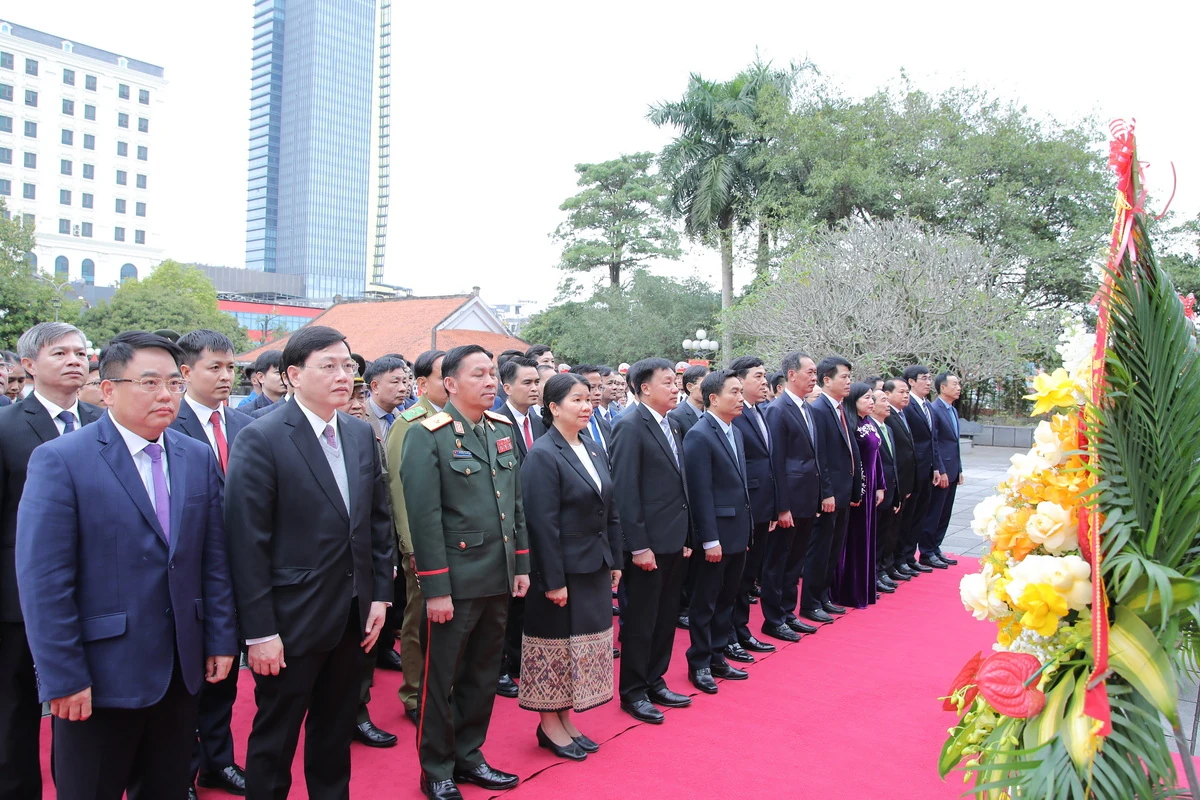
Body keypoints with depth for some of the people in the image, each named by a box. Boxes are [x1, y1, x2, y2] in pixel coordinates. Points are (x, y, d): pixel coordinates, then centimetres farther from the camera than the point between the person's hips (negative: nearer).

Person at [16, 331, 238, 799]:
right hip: (99, 677, -4)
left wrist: (221, 641, 4)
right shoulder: (59, 460, -11)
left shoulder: (198, 457, 4)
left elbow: (214, 559, 6)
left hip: (181, 672, 4)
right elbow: (43, 581, -14)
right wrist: (63, 678, -14)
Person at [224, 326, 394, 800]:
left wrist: (379, 595, 6)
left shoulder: (361, 434, 5)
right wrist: (259, 632, -16)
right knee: (274, 742, 12)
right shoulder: (260, 439, -14)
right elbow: (247, 542, -16)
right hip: (292, 620, -5)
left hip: (354, 617, 6)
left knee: (336, 734, 20)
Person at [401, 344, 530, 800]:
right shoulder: (428, 436, -12)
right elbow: (424, 517, -15)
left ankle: (469, 755, 35)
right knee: (441, 679, 10)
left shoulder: (503, 429, 8)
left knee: (483, 675, 17)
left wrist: (521, 565, 11)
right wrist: (435, 589, -16)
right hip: (455, 583, -6)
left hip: (498, 579, 6)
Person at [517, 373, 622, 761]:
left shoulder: (594, 451, 9)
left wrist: (615, 561, 10)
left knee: (583, 645, 15)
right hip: (562, 571, -8)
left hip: (595, 569, 8)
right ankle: (549, 725, 22)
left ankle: (565, 719, 30)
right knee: (556, 646, 6)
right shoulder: (542, 455, -15)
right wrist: (554, 581, -20)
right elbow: (543, 523, -19)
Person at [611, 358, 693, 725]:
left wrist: (686, 537, 14)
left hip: (674, 540, 8)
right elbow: (625, 491, -17)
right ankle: (633, 692, 19)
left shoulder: (672, 427, 13)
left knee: (666, 616, 16)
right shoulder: (630, 426, -13)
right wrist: (639, 546, -19)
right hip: (649, 542, -8)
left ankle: (654, 682, 31)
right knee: (640, 619, 4)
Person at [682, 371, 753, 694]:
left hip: (738, 533, 8)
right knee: (705, 603, 5)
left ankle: (717, 658, 28)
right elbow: (701, 492, -18)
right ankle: (699, 664, 18)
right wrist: (710, 539, -19)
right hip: (716, 534, -8)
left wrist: (747, 527, 13)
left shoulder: (735, 432, 12)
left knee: (726, 600, 16)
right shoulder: (699, 436, -15)